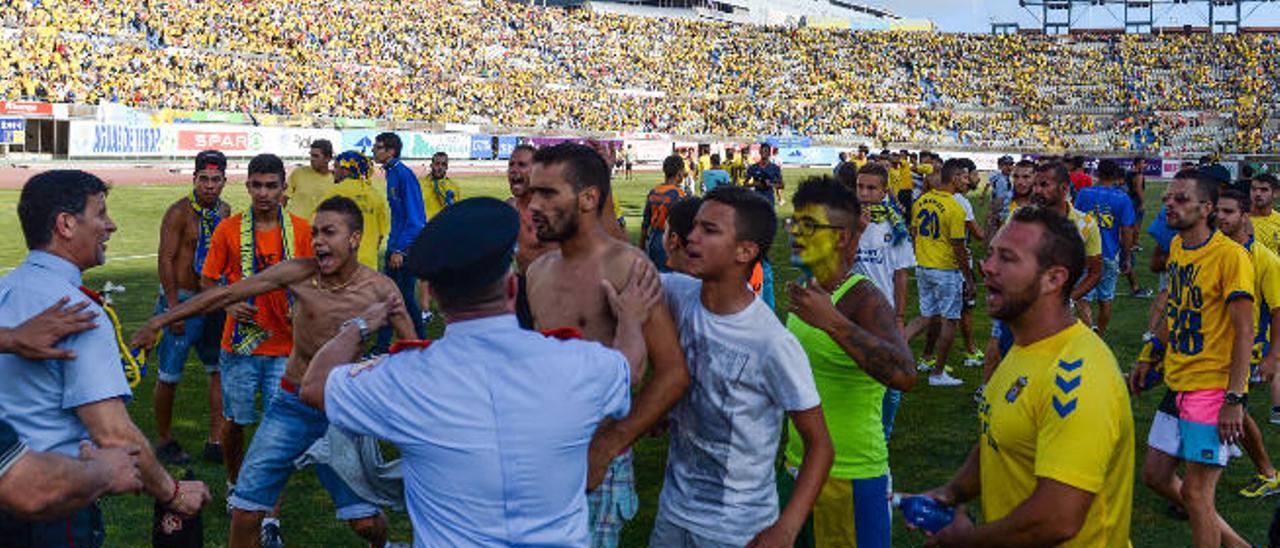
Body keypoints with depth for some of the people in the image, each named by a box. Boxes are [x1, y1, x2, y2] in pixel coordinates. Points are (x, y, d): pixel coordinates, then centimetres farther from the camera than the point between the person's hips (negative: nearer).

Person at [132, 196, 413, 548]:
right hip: (291, 404, 1)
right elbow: (225, 294, -6)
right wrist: (160, 321, -5)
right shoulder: (299, 273, -9)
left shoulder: (380, 290, -10)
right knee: (245, 512, -2)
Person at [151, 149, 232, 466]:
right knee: (169, 376, 3)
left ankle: (216, 441, 12)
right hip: (181, 299, -6)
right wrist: (174, 309, -18)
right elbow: (165, 261, -14)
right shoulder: (179, 212, -12)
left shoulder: (224, 211, 8)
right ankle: (164, 441, 17)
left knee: (222, 368, 6)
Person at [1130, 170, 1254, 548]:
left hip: (1213, 389, -9)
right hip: (1177, 385, 9)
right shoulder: (1176, 247, 8)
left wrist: (1234, 398, -21)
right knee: (1155, 476, 14)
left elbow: (1244, 332, -17)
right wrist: (1149, 359, 22)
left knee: (1195, 492, -4)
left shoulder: (1230, 255, -16)